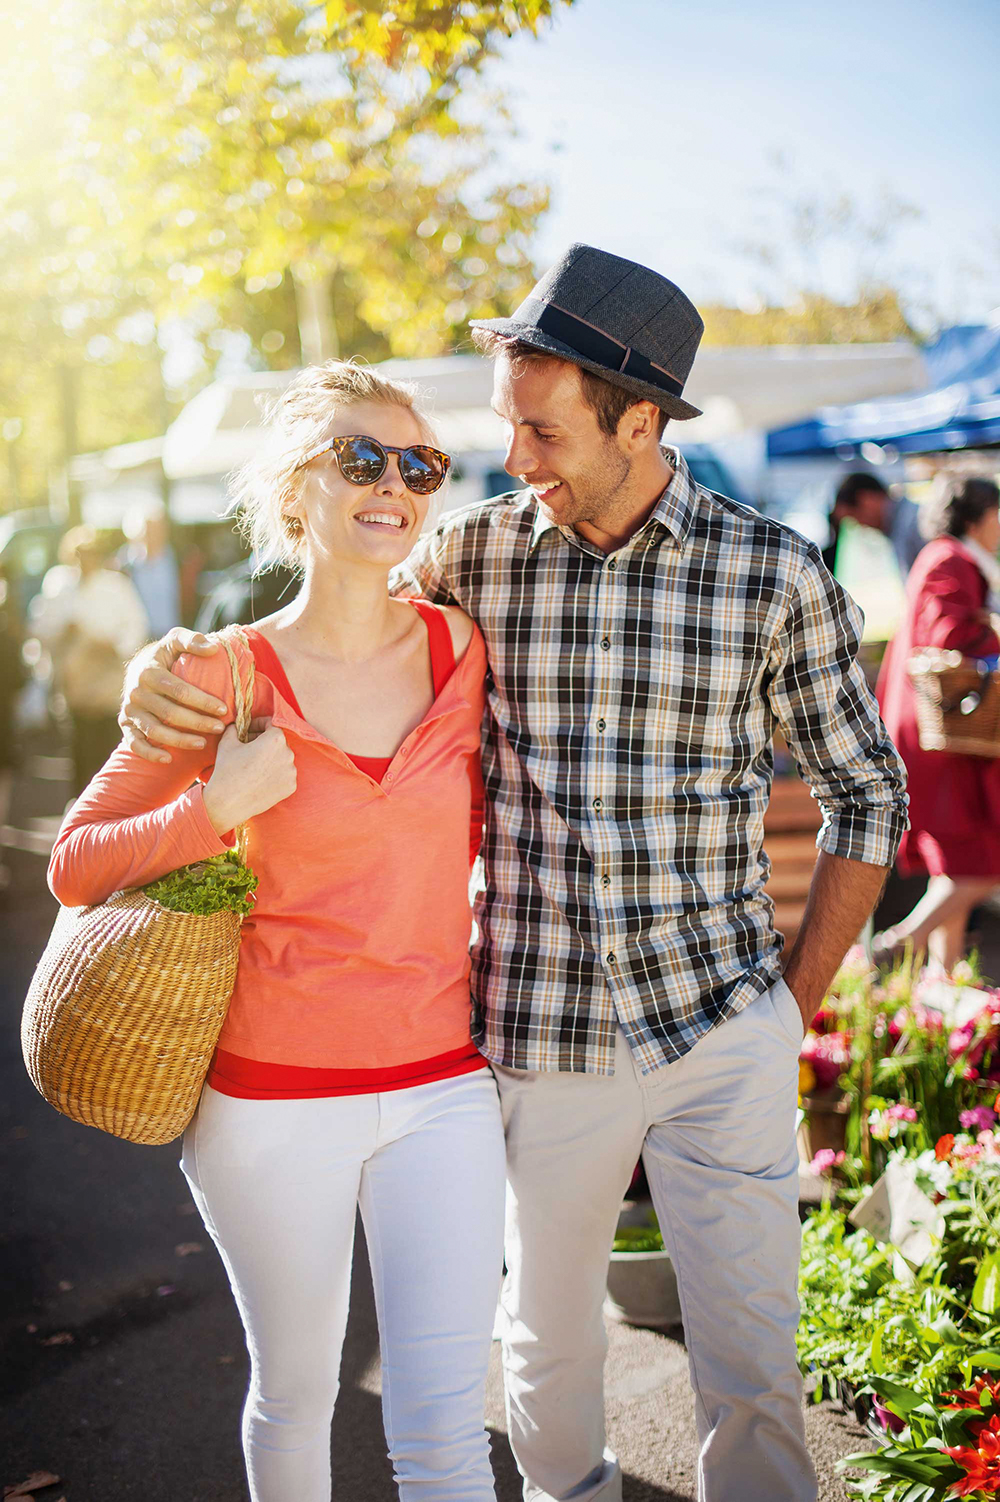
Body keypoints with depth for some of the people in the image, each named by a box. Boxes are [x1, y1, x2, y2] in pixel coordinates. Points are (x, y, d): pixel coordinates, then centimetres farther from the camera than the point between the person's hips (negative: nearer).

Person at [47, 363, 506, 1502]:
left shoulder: (462, 649, -1)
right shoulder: (228, 678, -8)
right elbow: (75, 866, -4)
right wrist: (214, 811, -18)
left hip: (441, 1085, 2)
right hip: (276, 1095, -1)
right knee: (295, 1392, 17)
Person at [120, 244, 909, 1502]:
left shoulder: (775, 574, -6)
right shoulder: (472, 553, -2)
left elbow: (867, 795, 4)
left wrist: (796, 1005, 2)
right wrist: (167, 664, -11)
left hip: (724, 1035, -1)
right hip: (541, 1042, 2)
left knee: (751, 1368, 4)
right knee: (547, 1325, 19)